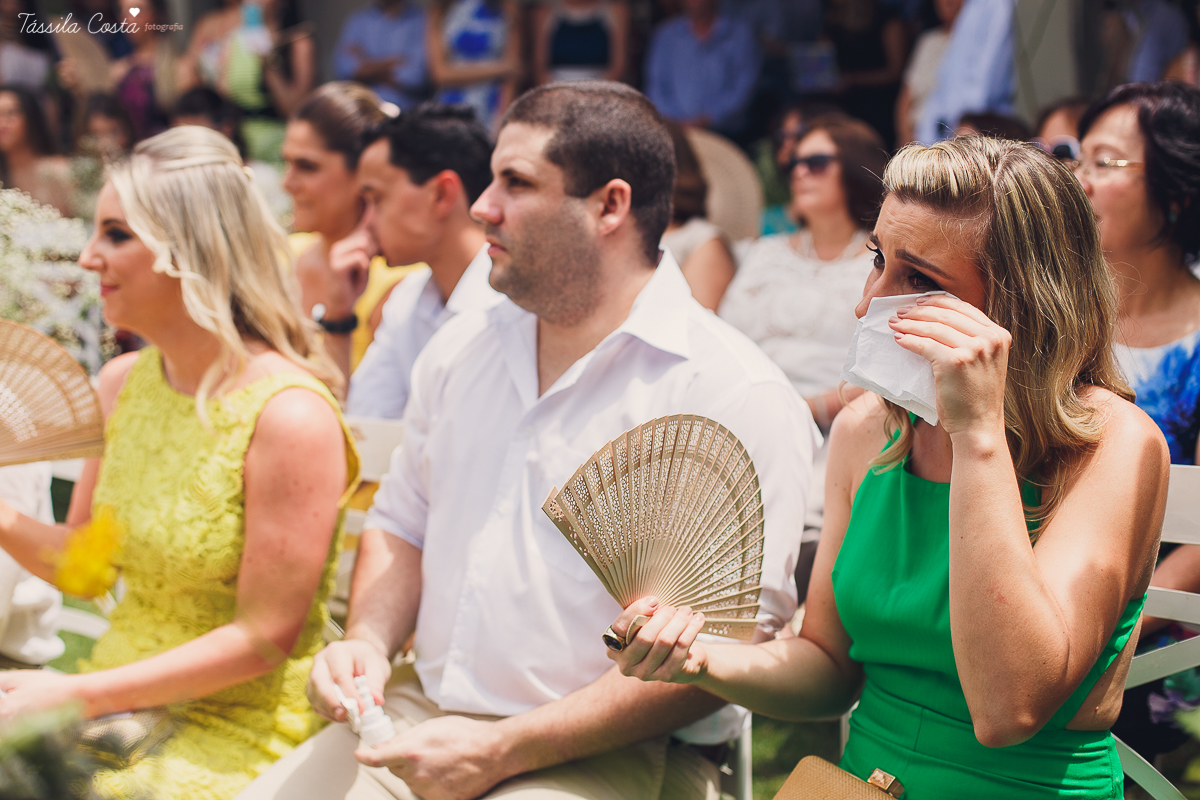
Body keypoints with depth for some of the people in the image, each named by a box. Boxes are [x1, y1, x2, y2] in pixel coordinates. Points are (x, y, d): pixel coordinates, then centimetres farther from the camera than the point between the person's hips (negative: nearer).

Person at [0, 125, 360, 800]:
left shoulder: (289, 415, -18)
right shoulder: (120, 384, 4)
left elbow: (264, 637, -16)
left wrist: (79, 693, -17)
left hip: (234, 736, -6)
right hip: (117, 706, 7)